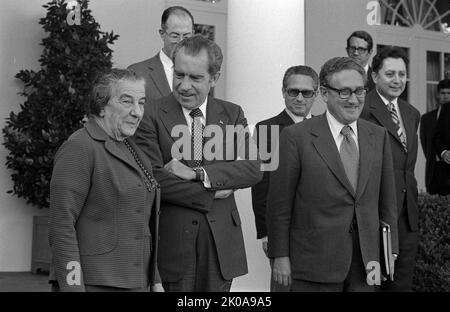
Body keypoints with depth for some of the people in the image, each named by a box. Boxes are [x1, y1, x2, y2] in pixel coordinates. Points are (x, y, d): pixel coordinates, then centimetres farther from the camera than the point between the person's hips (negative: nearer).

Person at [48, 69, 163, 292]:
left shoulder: (128, 149, 16)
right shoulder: (79, 148, -10)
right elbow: (61, 225, -16)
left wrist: (155, 280, 16)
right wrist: (72, 286, -21)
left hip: (134, 282, 8)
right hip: (93, 283, -8)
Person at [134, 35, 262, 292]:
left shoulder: (233, 115, 8)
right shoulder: (152, 116, -4)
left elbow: (253, 169, -5)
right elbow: (154, 179, -14)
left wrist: (197, 173, -16)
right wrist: (211, 194, -11)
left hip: (221, 241, 3)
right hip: (173, 240, -3)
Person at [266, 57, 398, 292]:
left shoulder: (378, 136, 7)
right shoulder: (296, 137, -6)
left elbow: (387, 200, 10)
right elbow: (279, 204, -4)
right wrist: (280, 257, -6)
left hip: (365, 263, 4)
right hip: (315, 263, -4)